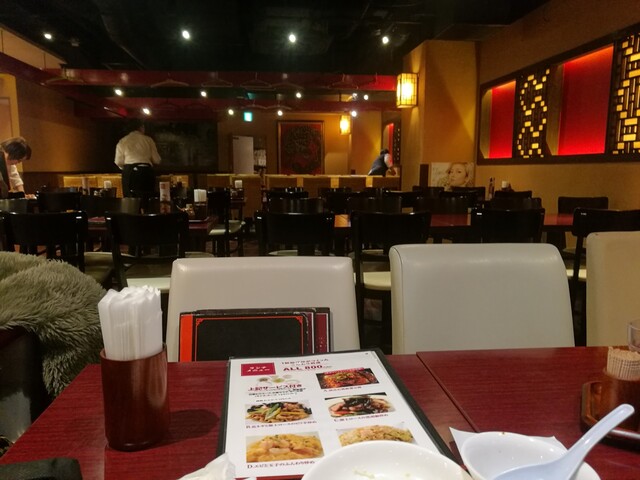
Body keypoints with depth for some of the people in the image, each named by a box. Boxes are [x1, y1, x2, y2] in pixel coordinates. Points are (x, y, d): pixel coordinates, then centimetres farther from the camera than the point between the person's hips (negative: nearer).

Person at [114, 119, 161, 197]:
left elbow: (118, 162, 7)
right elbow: (156, 160, 7)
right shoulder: (148, 140, 7)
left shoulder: (122, 141, 9)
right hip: (146, 172, -1)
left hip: (129, 172, 1)